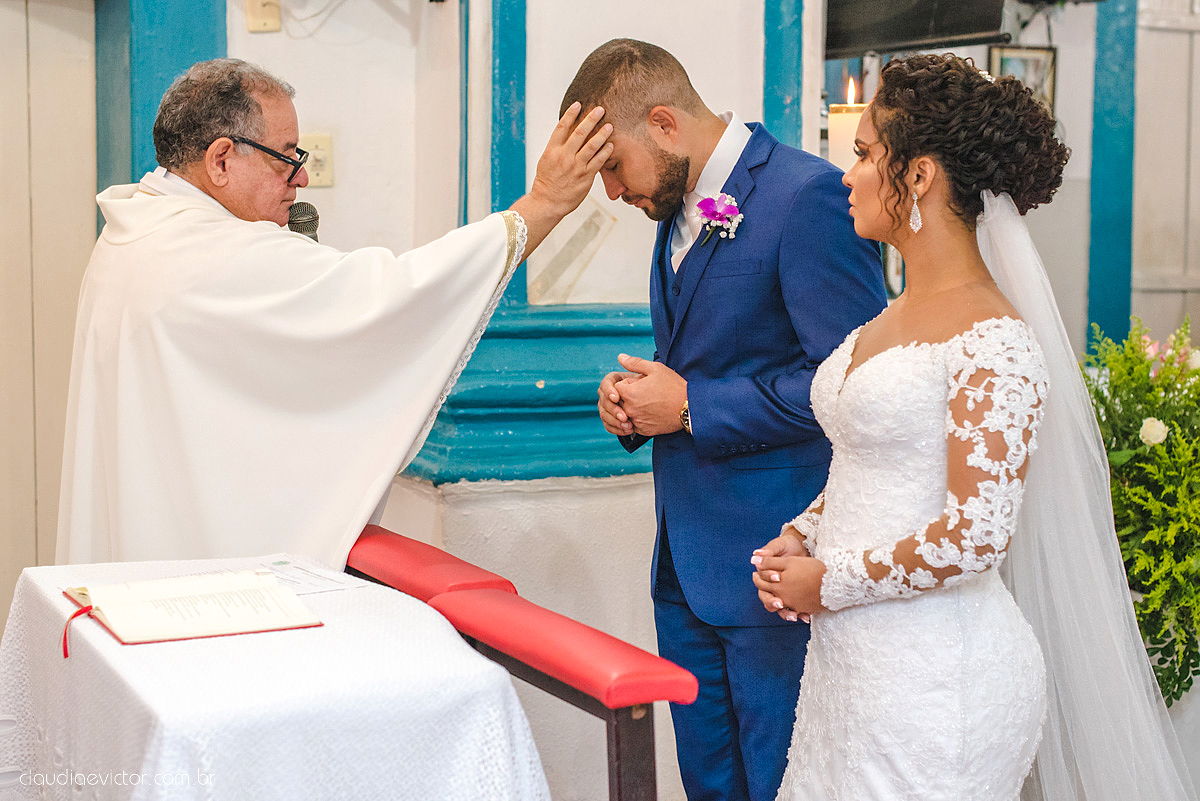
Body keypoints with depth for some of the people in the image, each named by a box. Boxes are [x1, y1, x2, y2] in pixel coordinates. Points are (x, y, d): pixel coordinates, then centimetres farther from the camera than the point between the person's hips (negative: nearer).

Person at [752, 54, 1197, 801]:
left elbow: (979, 533, -22)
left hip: (935, 674, -8)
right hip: (852, 654, 8)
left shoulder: (992, 340, -17)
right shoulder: (893, 320, 10)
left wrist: (831, 583, -14)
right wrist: (799, 538, 1)